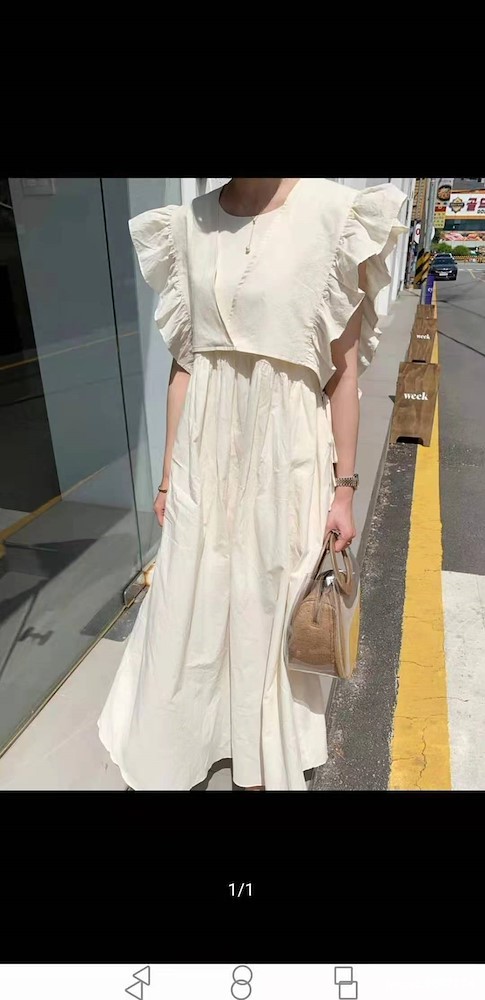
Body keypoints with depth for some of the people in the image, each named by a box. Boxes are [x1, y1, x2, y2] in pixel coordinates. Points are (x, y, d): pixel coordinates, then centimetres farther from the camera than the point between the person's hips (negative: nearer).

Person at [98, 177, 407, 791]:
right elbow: (183, 362, 7)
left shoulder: (334, 213, -6)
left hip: (283, 459, -3)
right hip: (206, 455, 3)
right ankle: (169, 758, 42)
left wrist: (344, 488, -4)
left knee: (273, 615, 15)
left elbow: (345, 371, -5)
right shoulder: (191, 224, 5)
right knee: (186, 612, 15)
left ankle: (267, 765, 44)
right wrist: (168, 476, 9)